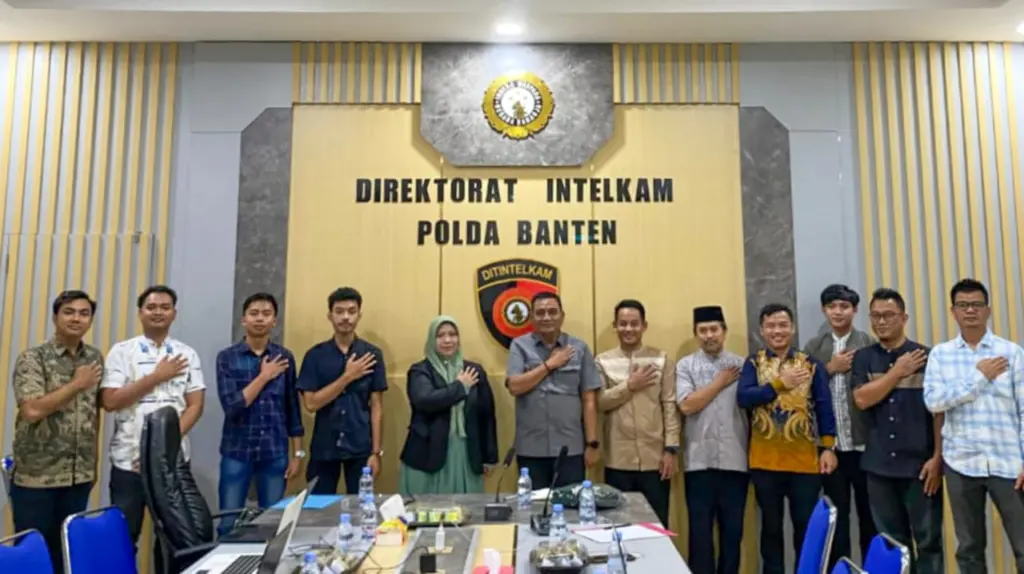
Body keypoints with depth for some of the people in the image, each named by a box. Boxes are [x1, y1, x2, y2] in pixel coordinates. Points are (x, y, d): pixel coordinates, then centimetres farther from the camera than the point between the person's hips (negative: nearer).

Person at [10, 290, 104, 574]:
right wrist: (77, 384, -13)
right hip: (36, 476, -4)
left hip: (78, 475, 4)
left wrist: (94, 463, 9)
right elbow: (32, 410, -21)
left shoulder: (95, 358, 7)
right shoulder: (32, 358, -8)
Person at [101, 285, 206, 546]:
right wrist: (157, 377, -14)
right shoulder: (121, 351, 0)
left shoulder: (187, 354, 4)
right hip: (129, 461, -1)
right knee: (124, 535, 9)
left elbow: (195, 406, -1)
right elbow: (110, 401, -9)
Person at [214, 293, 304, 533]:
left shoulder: (285, 358, 4)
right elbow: (232, 406, -12)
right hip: (237, 453, -1)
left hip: (275, 454, 1)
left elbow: (293, 408, 6)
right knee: (228, 523, 5)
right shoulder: (227, 357, -2)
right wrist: (263, 377, -11)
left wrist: (297, 453, 5)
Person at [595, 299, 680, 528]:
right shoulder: (603, 361, 3)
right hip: (618, 461, 0)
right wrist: (629, 385, -12)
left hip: (655, 459, 0)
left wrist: (671, 449, -5)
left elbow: (670, 406, -1)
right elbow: (598, 402, -5)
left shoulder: (661, 359, 2)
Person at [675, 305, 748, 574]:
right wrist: (721, 381, -5)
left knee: (733, 528, 11)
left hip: (735, 460, 2)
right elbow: (687, 405, -12)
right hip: (700, 461, -1)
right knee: (700, 528, 6)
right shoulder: (685, 365, 2)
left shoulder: (742, 365, 5)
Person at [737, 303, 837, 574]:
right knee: (771, 525, 12)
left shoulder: (811, 364, 4)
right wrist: (780, 384, -15)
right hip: (765, 460, 0)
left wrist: (828, 448, -5)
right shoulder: (753, 363, 3)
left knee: (806, 525, 8)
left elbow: (824, 407, 2)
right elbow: (742, 398, -12)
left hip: (805, 460, 0)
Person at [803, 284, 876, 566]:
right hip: (831, 446, 2)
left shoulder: (869, 344, -2)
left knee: (869, 514, 11)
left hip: (863, 443, -2)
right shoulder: (813, 347, 7)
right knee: (836, 516, 11)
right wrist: (830, 369, -10)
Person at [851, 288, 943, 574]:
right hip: (879, 466, 2)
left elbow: (940, 410, -2)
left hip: (920, 464, -2)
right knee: (892, 543, 12)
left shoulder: (926, 356, -1)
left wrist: (937, 457, -7)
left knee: (928, 540, 5)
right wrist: (898, 371, -10)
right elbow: (862, 399, -8)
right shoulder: (863, 358, 6)